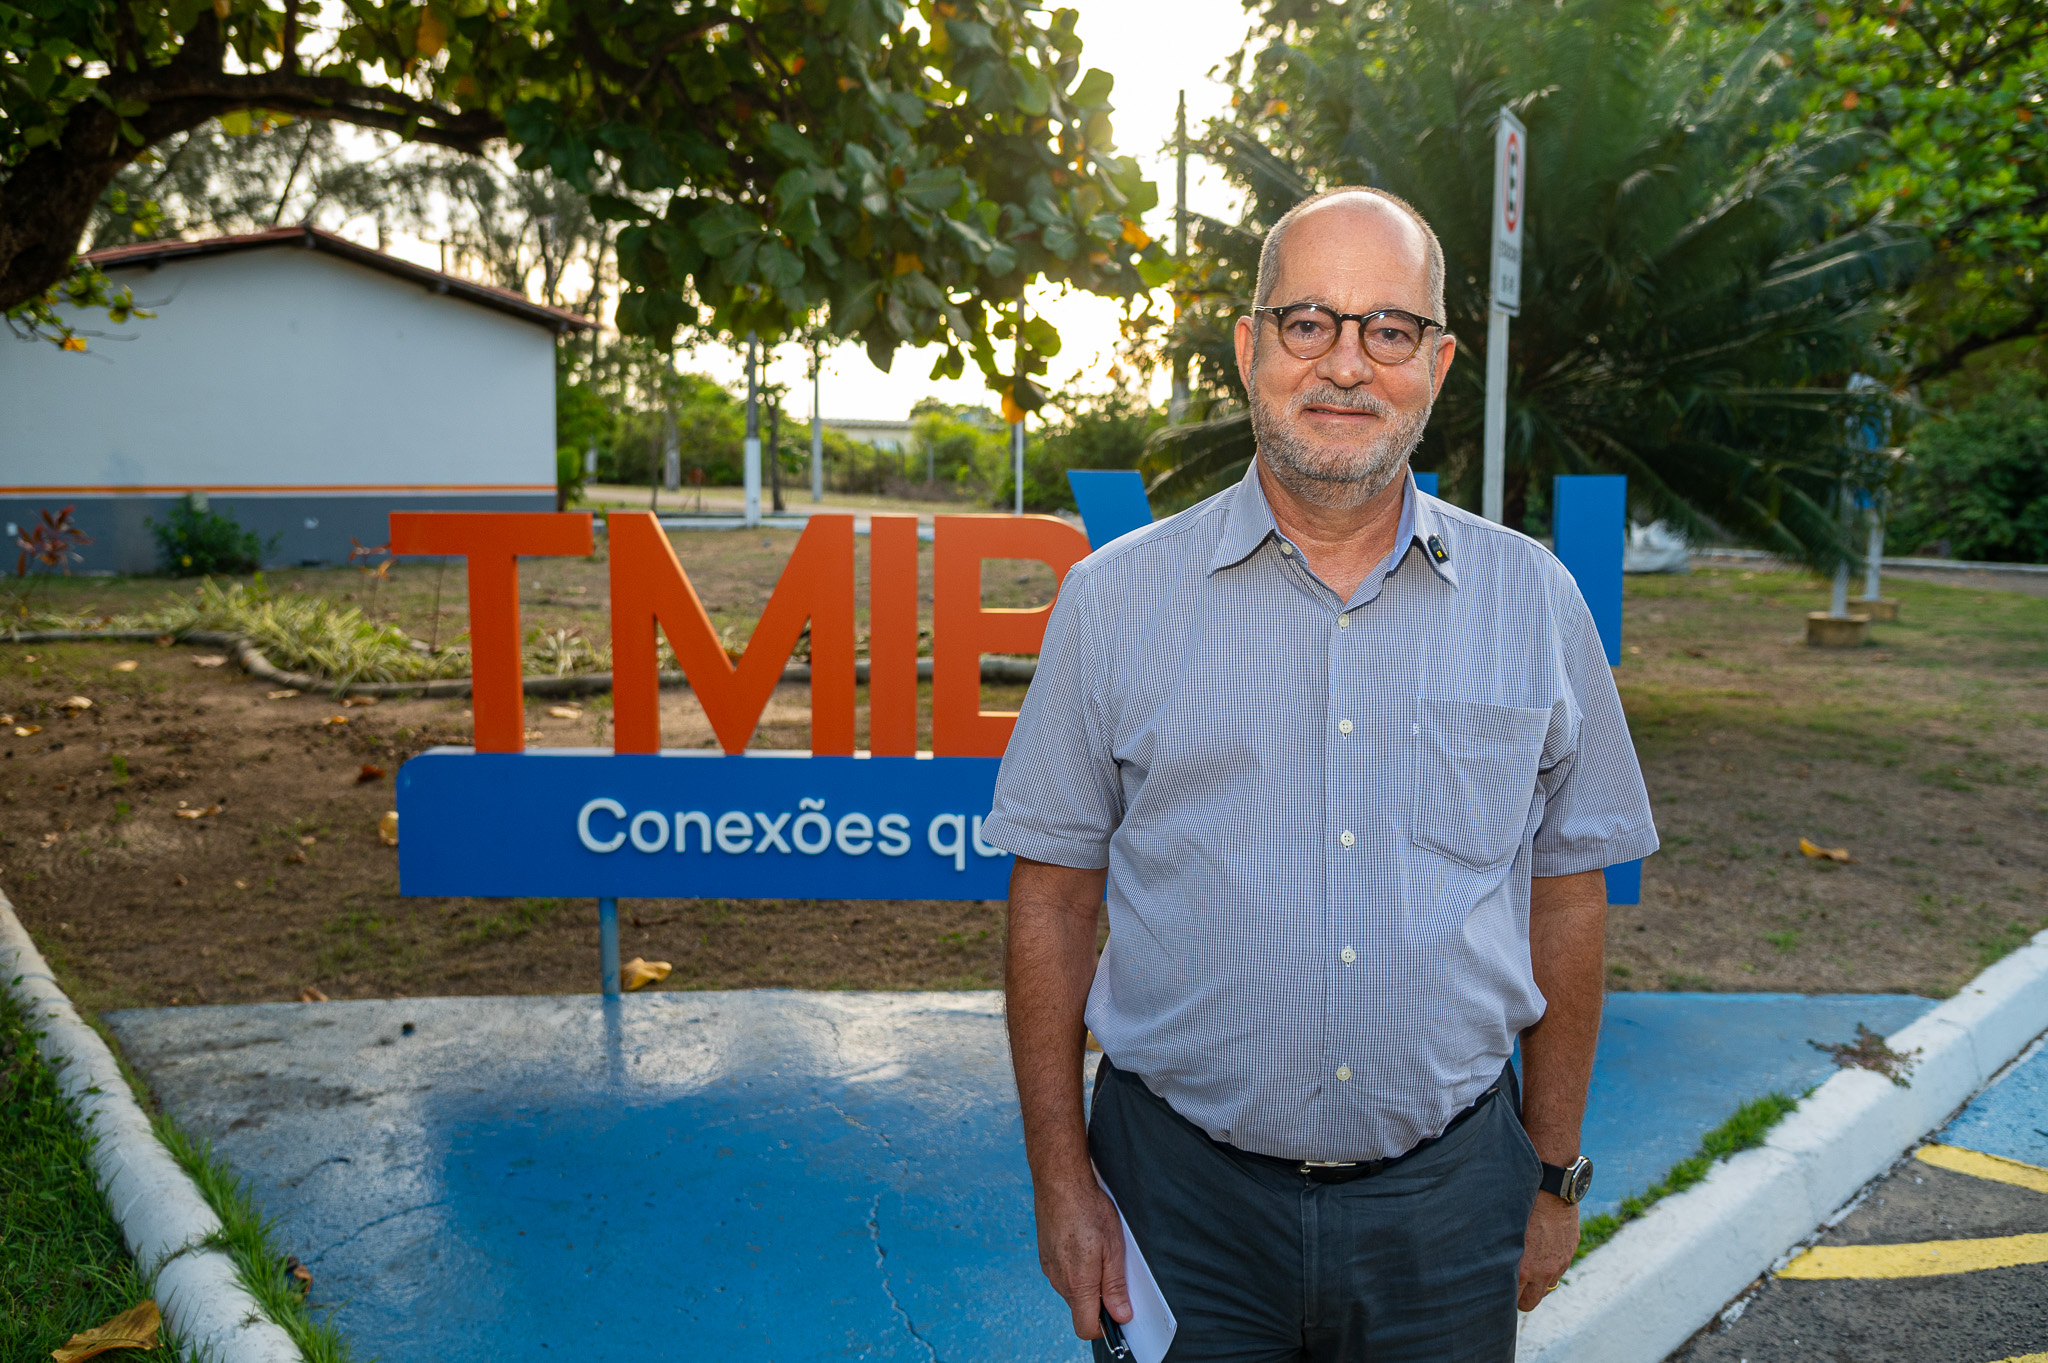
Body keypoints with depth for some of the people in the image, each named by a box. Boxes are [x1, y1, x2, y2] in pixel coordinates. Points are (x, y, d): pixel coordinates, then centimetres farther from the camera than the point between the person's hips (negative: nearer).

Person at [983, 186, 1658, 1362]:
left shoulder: (1535, 604, 1)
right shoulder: (1116, 601, -4)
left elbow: (1568, 893, 6)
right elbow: (1054, 898, -2)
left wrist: (1556, 1174, 9)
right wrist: (1063, 1180, -2)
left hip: (1447, 1199, 2)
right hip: (1193, 1194, -1)